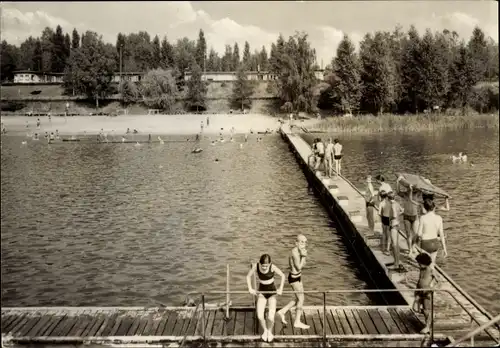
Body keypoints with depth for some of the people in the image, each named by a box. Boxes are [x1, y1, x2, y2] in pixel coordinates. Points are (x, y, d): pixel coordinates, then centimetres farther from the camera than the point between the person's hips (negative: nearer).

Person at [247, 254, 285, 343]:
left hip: (272, 292, -2)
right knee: (260, 316, -14)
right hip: (262, 292, 2)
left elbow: (282, 276, -9)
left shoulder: (272, 267, -24)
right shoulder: (256, 266, -20)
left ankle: (270, 331, 22)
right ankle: (265, 330, 19)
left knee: (271, 318, -13)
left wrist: (281, 288, -14)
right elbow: (248, 276, -3)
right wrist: (250, 288, -12)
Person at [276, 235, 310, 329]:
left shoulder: (298, 250, 6)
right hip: (294, 278, -9)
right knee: (301, 299, 1)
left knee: (299, 299, 17)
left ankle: (282, 311, 26)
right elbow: (298, 267, -20)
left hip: (298, 276, 9)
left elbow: (303, 265, 8)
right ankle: (297, 322, 13)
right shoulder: (295, 252, -23)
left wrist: (304, 256, -8)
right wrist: (303, 256, -20)